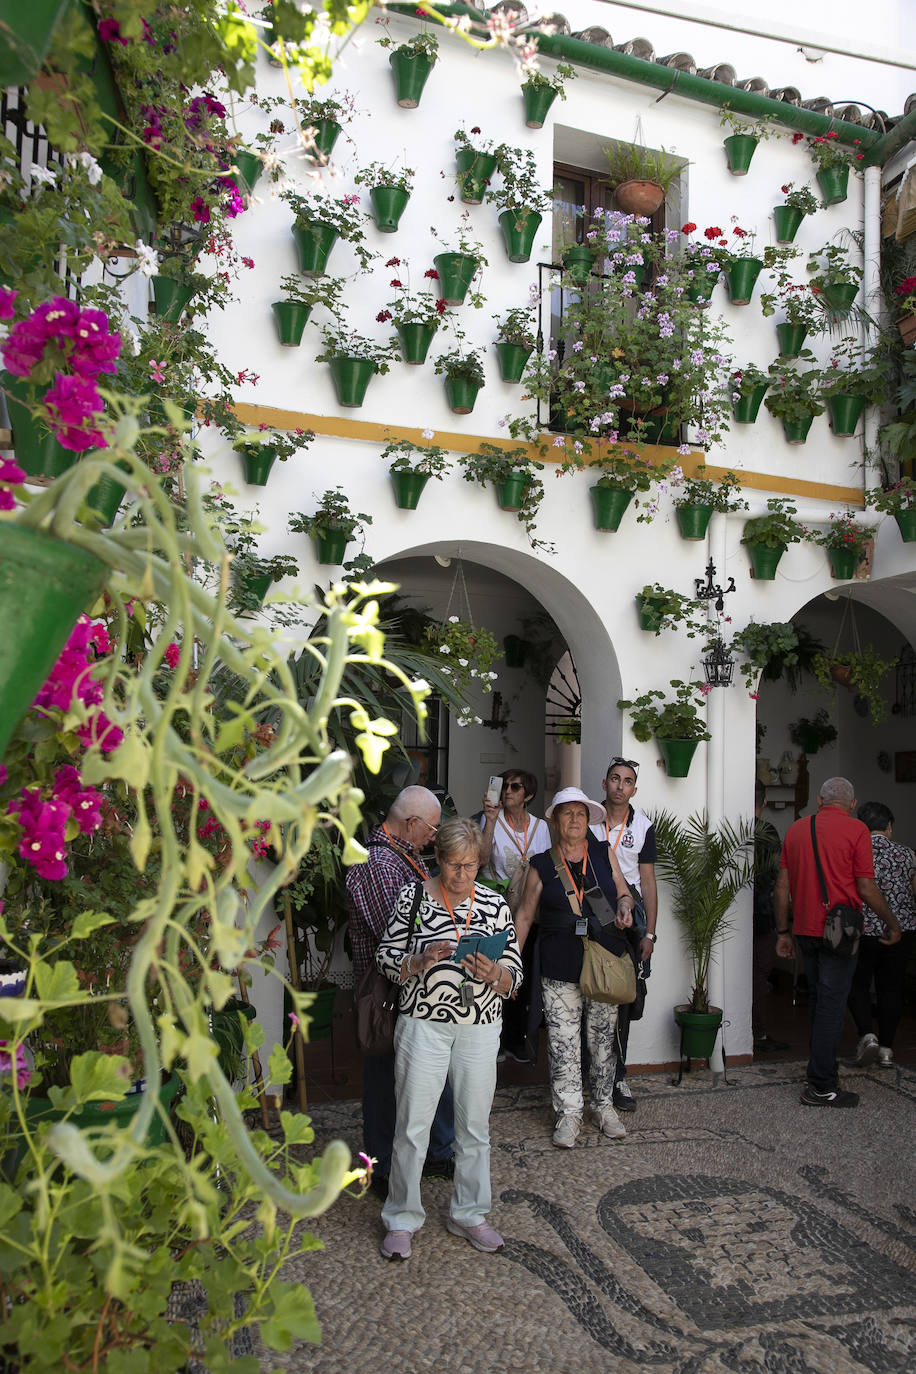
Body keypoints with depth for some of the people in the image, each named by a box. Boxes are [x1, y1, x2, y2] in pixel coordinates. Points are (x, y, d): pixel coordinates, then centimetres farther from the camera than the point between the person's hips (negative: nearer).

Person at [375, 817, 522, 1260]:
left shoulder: (495, 904, 0)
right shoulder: (413, 897, -6)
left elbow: (515, 975, 1)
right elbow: (385, 957, -3)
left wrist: (495, 974, -21)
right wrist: (421, 962, -21)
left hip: (480, 1029, 2)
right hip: (424, 1025, -2)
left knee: (475, 1125, 13)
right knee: (412, 1125, 4)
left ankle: (468, 1215, 32)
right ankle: (402, 1219, 24)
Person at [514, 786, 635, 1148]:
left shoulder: (604, 855, 6)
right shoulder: (542, 865, 2)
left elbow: (623, 892, 18)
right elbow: (524, 915, 6)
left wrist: (624, 906, -6)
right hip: (560, 967, -1)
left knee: (603, 1038, 10)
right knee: (563, 1043, 0)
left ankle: (604, 1105, 26)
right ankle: (569, 1113, 13)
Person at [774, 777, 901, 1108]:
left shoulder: (796, 829, 8)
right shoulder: (855, 829, -8)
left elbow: (782, 886, 8)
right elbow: (866, 887, -10)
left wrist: (783, 932, 14)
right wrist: (892, 923, 4)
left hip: (805, 930, 6)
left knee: (817, 1000, 18)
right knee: (831, 1005, -2)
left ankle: (822, 1069, 29)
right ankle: (821, 1087, 0)